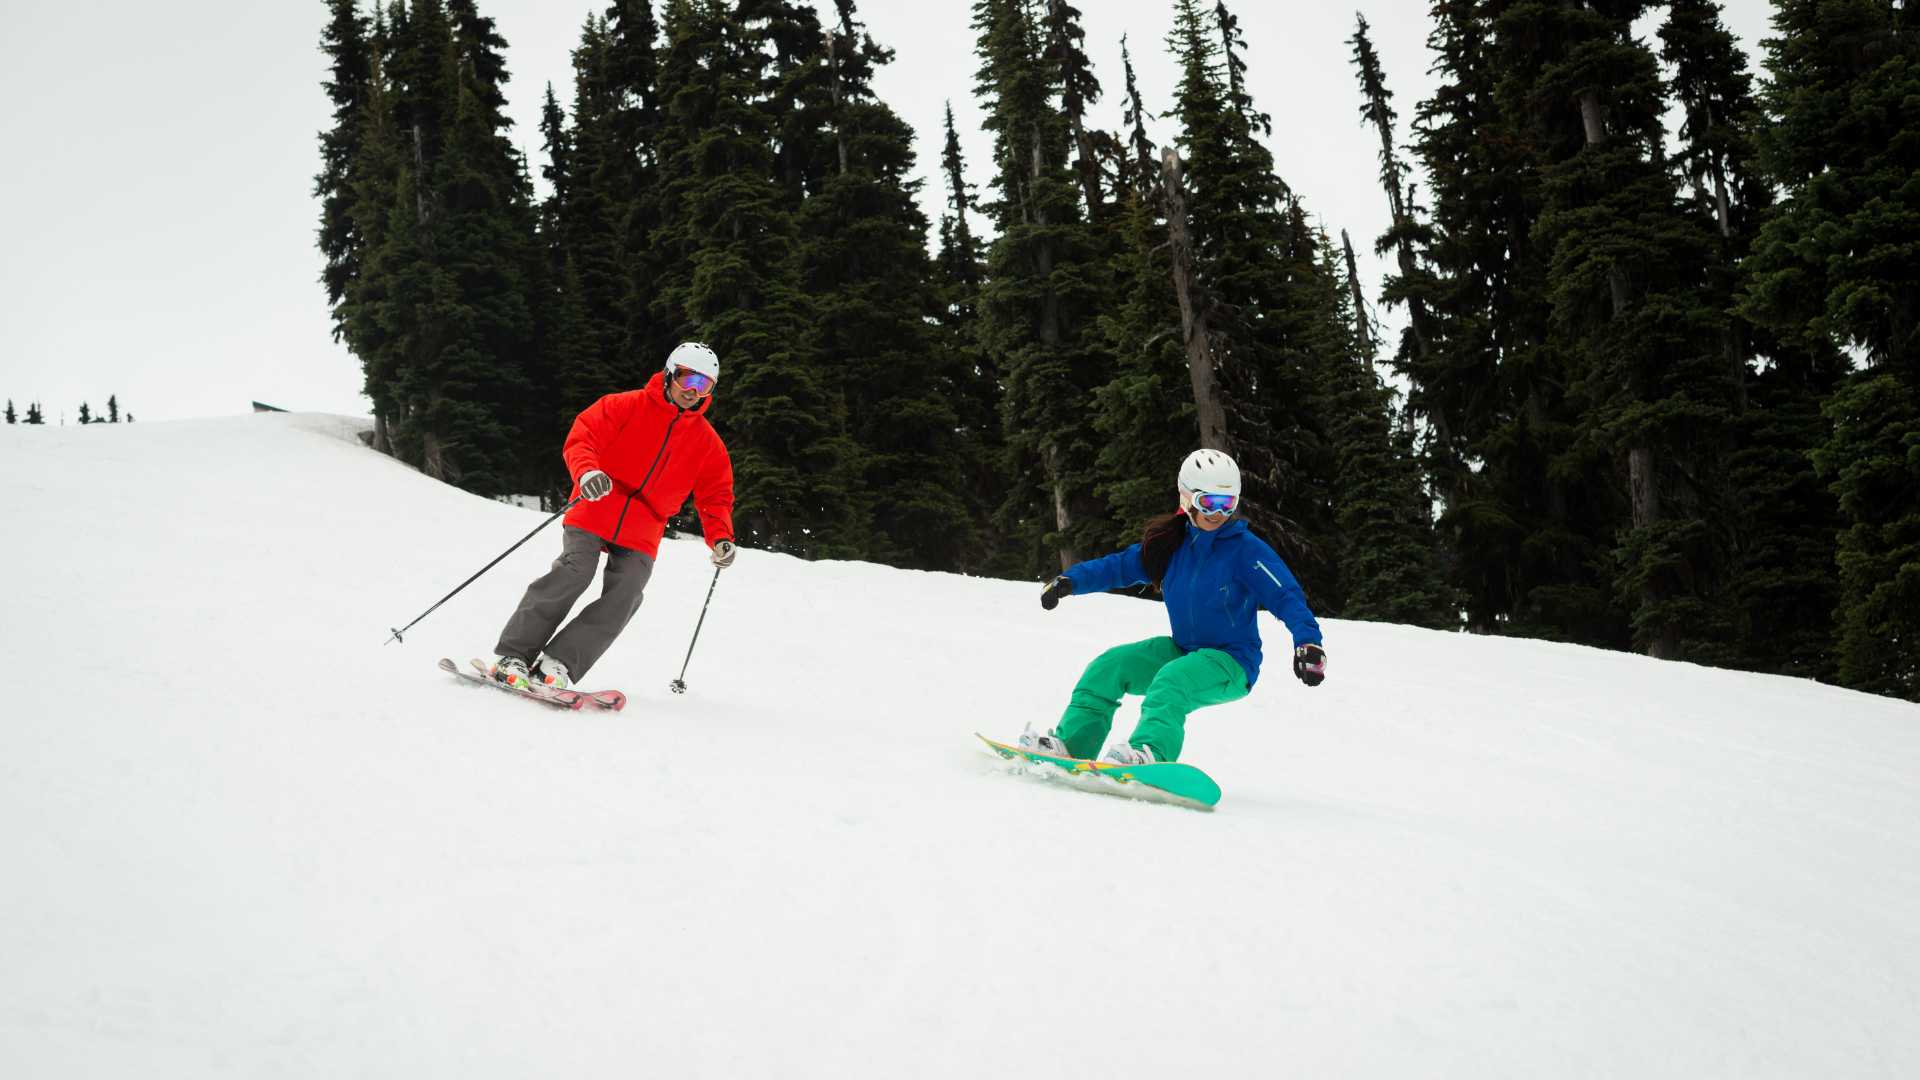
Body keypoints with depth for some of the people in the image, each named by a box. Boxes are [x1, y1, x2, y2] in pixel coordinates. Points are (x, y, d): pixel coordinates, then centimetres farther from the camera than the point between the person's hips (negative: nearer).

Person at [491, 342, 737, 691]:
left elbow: (716, 495, 13)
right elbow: (581, 438, -7)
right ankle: (513, 655, -15)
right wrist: (587, 471, -29)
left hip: (640, 536, 3)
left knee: (624, 596, -18)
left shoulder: (709, 443, 10)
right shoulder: (625, 407, 0)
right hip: (594, 513, -3)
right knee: (573, 573, -23)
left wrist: (721, 538, -5)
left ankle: (557, 665, -18)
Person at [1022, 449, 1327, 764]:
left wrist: (1308, 642, -35)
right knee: (1109, 666, -7)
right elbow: (1121, 565, 8)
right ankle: (1070, 743, -10)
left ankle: (1150, 753, -56)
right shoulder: (1171, 544, 3)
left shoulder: (1246, 549, -14)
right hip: (1182, 650, 7)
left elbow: (1286, 596, -19)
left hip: (1232, 665, -7)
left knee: (1172, 679, -35)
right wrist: (1069, 580, -4)